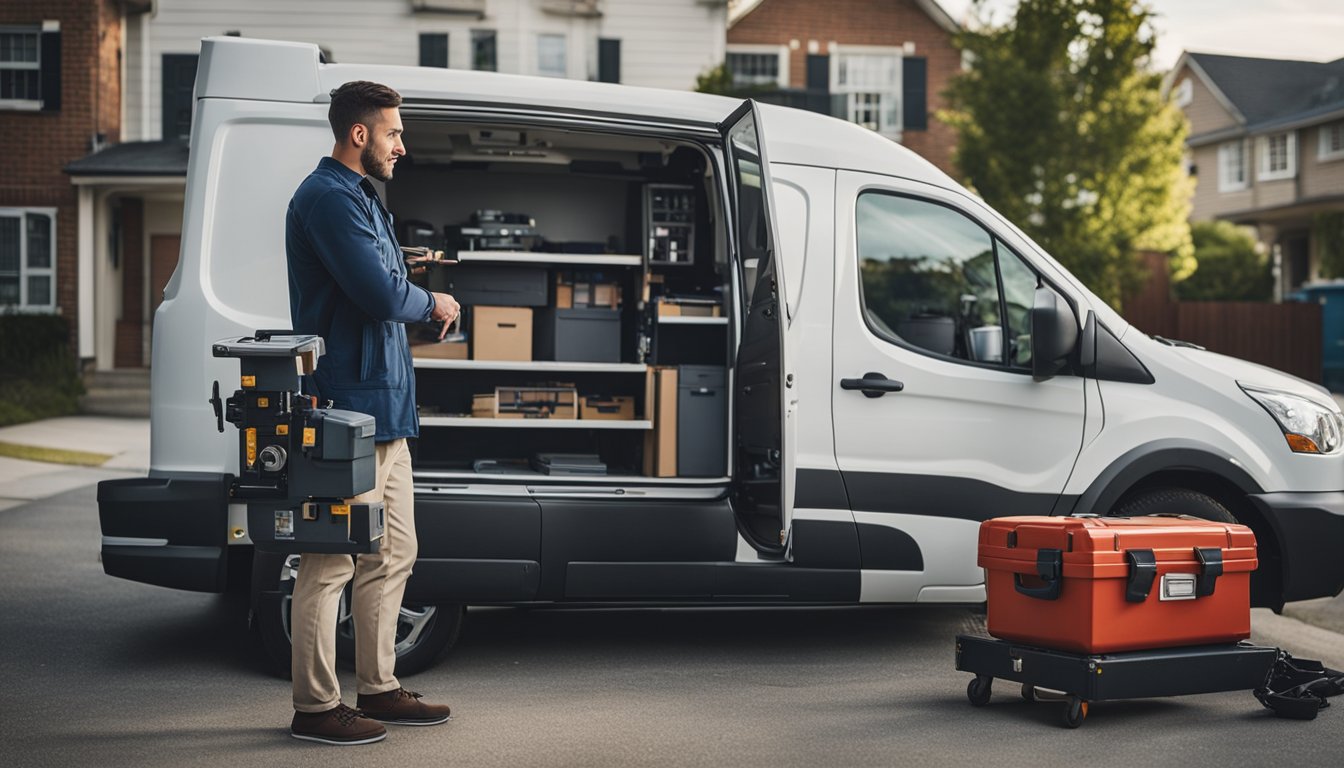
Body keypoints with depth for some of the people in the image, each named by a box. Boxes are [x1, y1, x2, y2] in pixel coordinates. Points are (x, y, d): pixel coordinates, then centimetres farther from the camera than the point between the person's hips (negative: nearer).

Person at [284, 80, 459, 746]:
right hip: (346, 404, -11)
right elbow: (380, 295, -21)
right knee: (332, 560, -5)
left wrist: (405, 273, 4)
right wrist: (432, 304, -5)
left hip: (384, 404, 11)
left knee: (392, 554, 16)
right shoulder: (328, 198, -13)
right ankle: (316, 708, 2)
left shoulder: (361, 197, 21)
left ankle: (379, 689, 26)